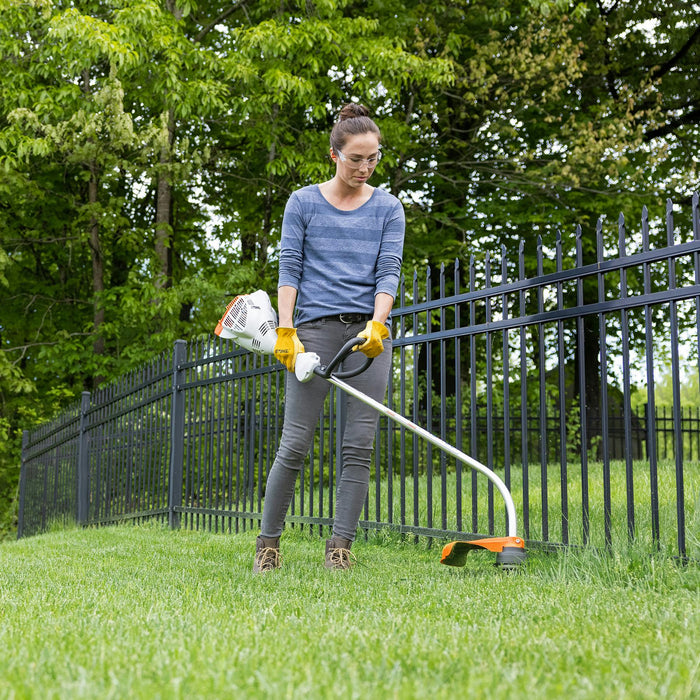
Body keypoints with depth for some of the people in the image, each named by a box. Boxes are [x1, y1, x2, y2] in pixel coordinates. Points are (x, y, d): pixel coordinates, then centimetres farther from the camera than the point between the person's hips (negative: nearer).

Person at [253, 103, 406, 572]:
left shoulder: (388, 208, 11)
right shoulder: (304, 203, 7)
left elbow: (389, 272, 2)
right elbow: (289, 269, 2)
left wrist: (377, 325, -15)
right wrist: (286, 331, -9)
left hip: (369, 330, 2)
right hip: (315, 327, -2)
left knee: (359, 445, -2)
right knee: (296, 443, -3)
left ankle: (340, 546, 4)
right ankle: (268, 542, 11)